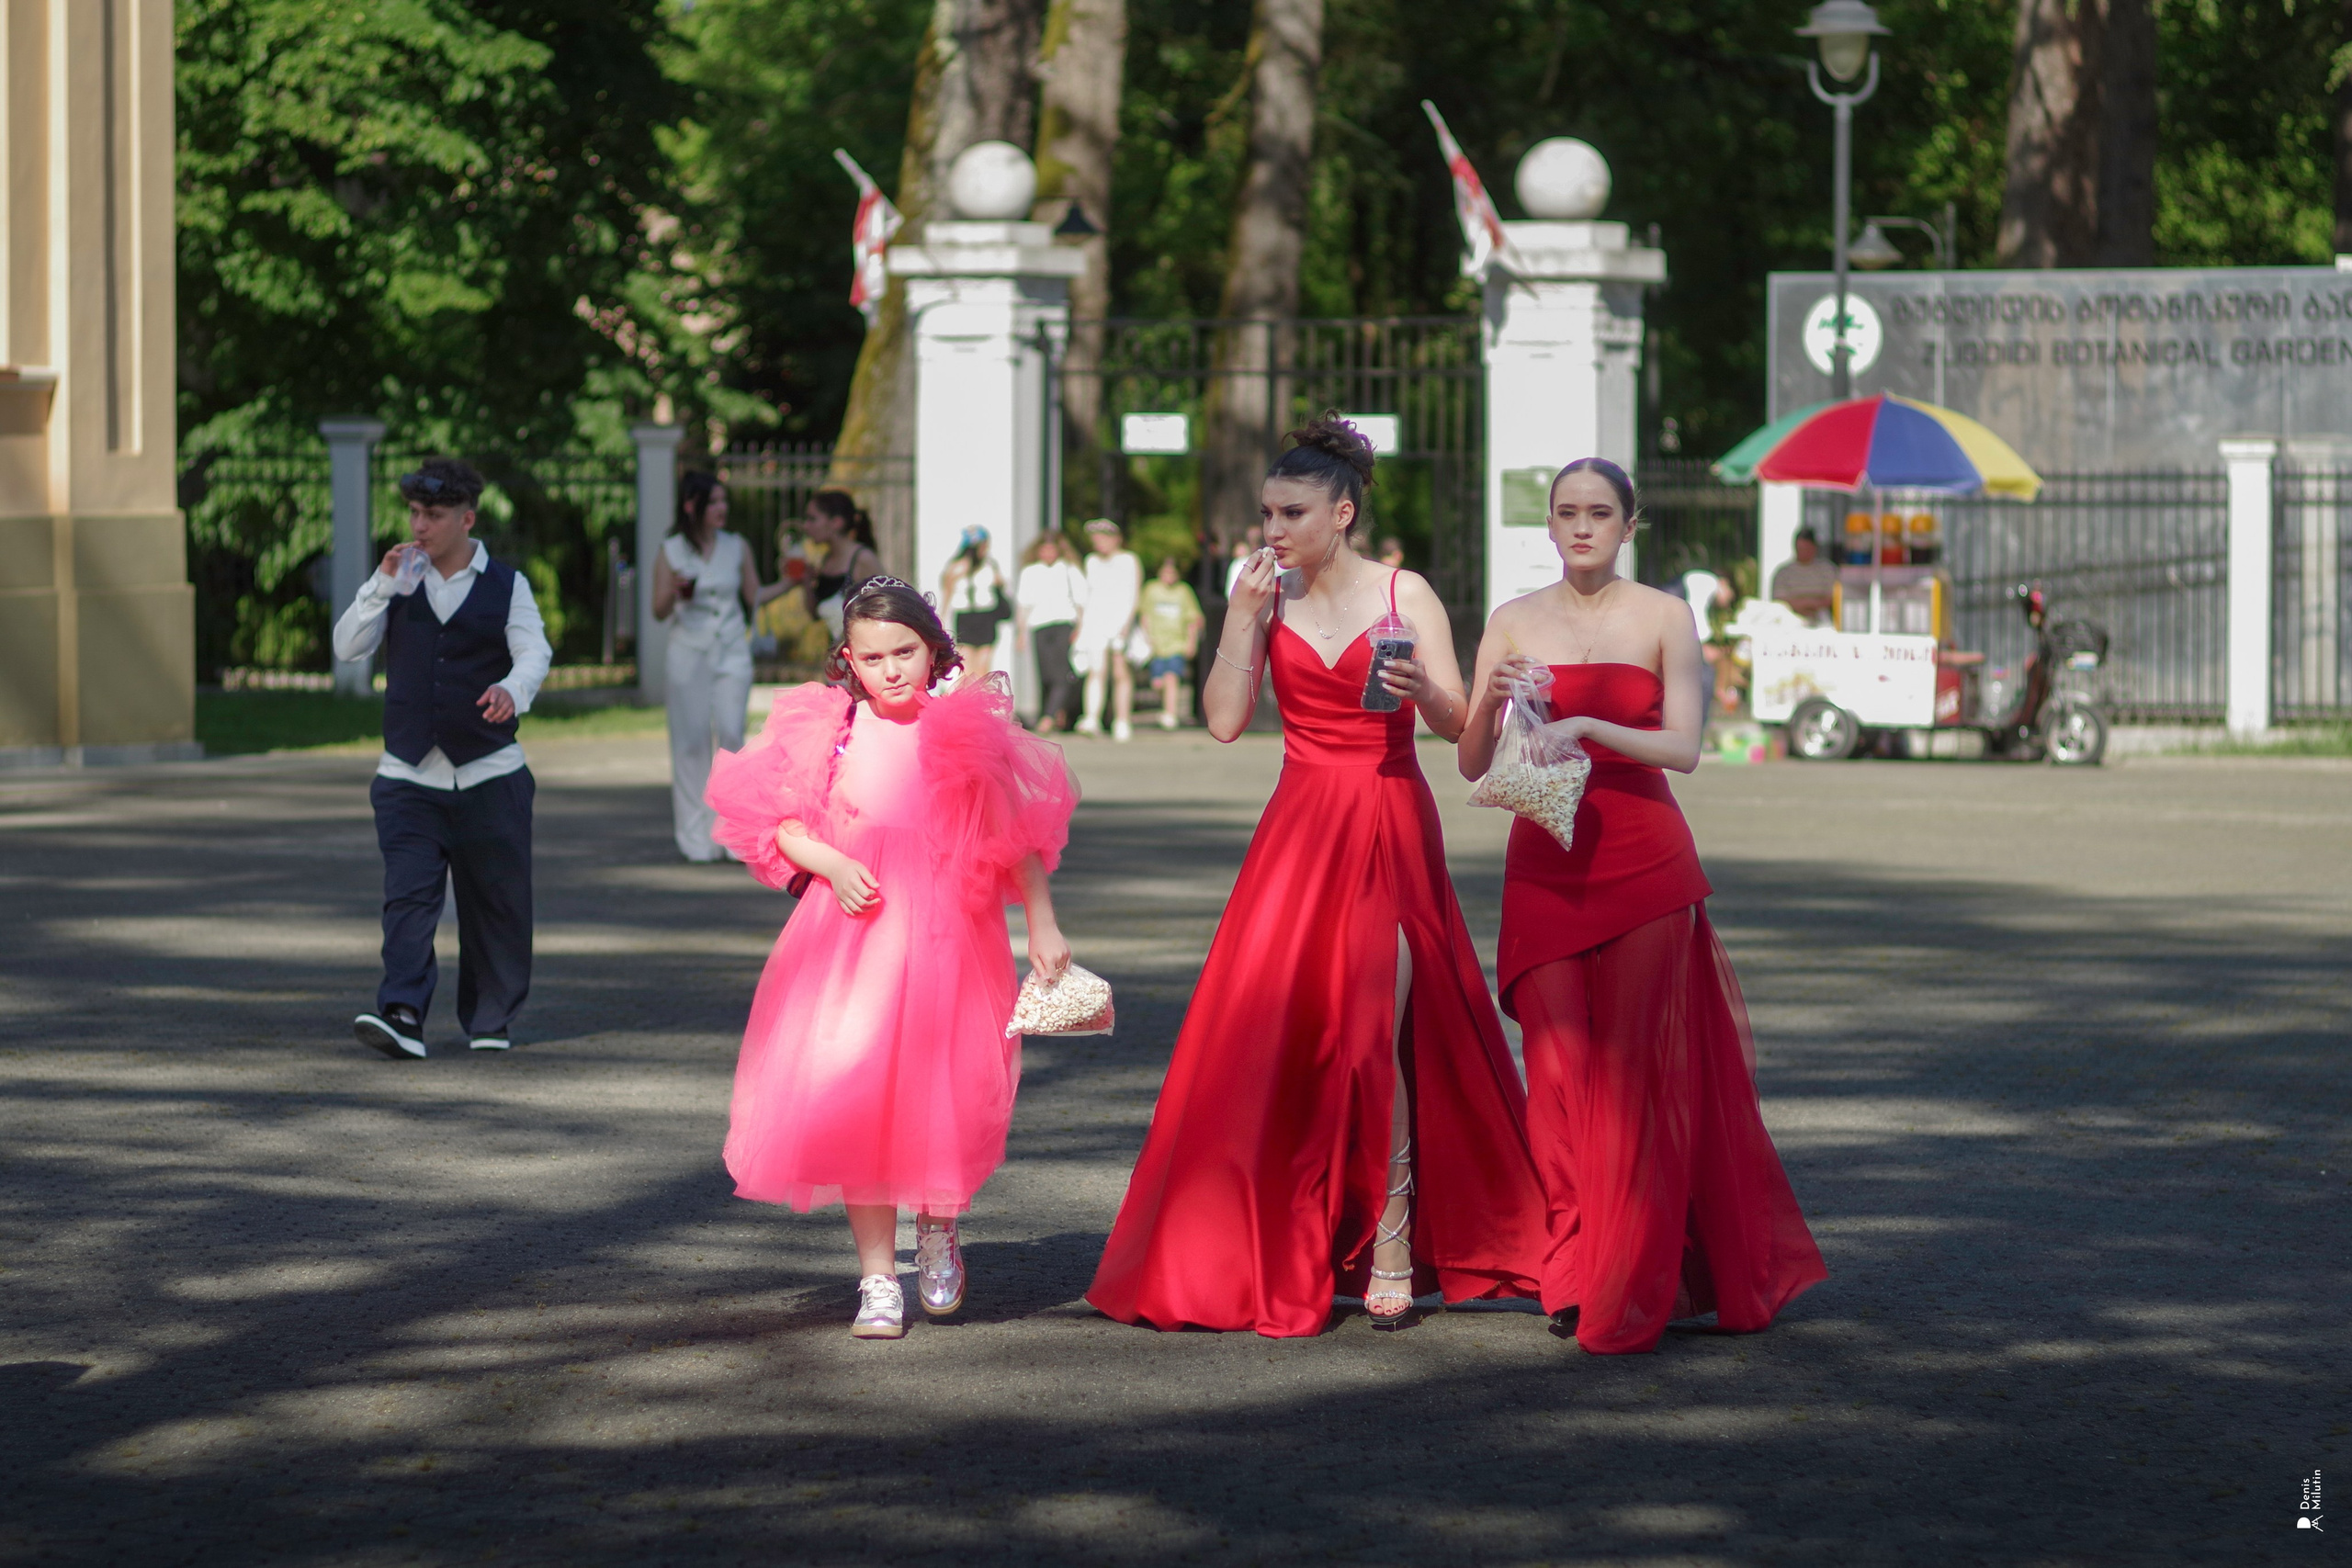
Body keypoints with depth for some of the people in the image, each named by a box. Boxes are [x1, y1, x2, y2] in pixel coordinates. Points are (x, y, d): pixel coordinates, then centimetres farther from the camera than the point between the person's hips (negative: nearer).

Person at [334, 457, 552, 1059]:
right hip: (408, 777, 1)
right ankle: (402, 1017, -22)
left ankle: (491, 1020, 22)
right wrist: (381, 586, -10)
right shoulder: (400, 581, 10)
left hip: (488, 775, -1)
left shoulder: (507, 585, 4)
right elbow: (346, 648, 3)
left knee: (495, 905, 7)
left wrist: (511, 690, -30)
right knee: (408, 898, -13)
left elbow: (534, 651, -8)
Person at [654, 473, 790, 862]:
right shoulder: (671, 552, 2)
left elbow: (754, 597, 15)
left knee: (730, 735, -12)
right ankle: (697, 837, 6)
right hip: (688, 651, -1)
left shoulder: (737, 547, 8)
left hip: (732, 653, 1)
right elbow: (659, 612, 3)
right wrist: (674, 592, -17)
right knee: (691, 742, -1)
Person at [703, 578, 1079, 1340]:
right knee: (855, 1099, -2)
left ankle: (938, 1229, 28)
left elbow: (1021, 833, 4)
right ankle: (877, 1277, 8)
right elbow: (777, 822, 6)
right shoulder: (830, 729, 2)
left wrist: (1043, 926, 0)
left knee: (945, 1095, -3)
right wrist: (833, 866, -11)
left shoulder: (967, 727, 0)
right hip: (852, 932, 1)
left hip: (945, 939, -1)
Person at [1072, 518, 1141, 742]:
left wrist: (1126, 626, -15)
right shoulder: (1092, 562, 16)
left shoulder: (1130, 561, 2)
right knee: (1096, 672, -9)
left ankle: (1122, 723, 1)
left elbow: (1134, 596, -4)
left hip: (1121, 620, -3)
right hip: (1095, 621, 3)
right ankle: (1092, 720, -20)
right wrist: (1080, 627, 16)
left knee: (1121, 673, -4)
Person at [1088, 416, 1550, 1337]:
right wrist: (1246, 620, -9)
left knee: (1375, 1034, -9)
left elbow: (1458, 725, -6)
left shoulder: (1405, 596, 0)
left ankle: (1390, 1253, -3)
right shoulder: (1264, 598, 6)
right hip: (1300, 831, 3)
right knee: (1278, 1033, -2)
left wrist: (1421, 690, -26)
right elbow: (1225, 719, -3)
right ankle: (1281, 1257, 8)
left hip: (1392, 828, -3)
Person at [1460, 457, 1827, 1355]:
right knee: (1559, 1063, -4)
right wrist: (1492, 705, -14)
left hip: (1644, 864, -2)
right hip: (1545, 866, 2)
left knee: (1636, 1063, -5)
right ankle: (1573, 1268, 5)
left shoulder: (1664, 617, 3)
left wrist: (1587, 726, -21)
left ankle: (1631, 1291, 1)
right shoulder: (1514, 623, 8)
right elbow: (1472, 766, 6)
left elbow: (1683, 748, -7)